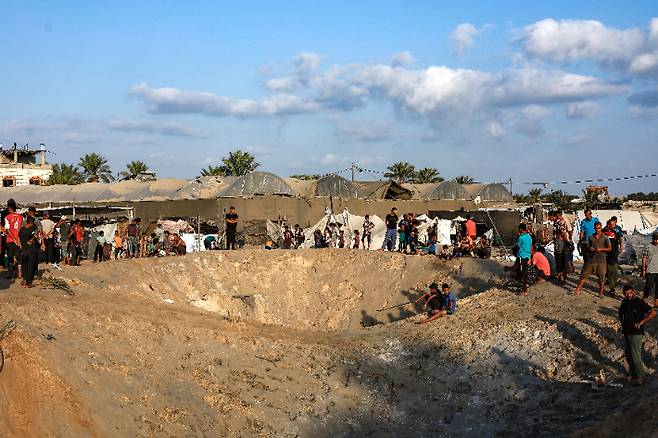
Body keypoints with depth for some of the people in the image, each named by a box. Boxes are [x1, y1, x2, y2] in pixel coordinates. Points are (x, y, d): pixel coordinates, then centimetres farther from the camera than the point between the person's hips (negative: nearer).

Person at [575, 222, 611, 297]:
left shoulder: (605, 237, 1)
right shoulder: (591, 237, 10)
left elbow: (610, 248, -1)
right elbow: (587, 246, 18)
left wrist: (601, 249, -14)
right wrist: (589, 248, -5)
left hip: (601, 260, -2)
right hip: (591, 259, 2)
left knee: (601, 277, 3)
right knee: (584, 274, 0)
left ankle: (601, 293, 16)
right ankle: (577, 290, 4)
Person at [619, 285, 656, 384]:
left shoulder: (639, 302, -14)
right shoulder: (624, 302, 7)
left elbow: (653, 313, -18)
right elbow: (621, 313, 28)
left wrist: (641, 322, -22)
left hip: (636, 332, -7)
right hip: (626, 332, 7)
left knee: (635, 355, -7)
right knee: (628, 354, 13)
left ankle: (641, 376, 5)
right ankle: (632, 373, 27)